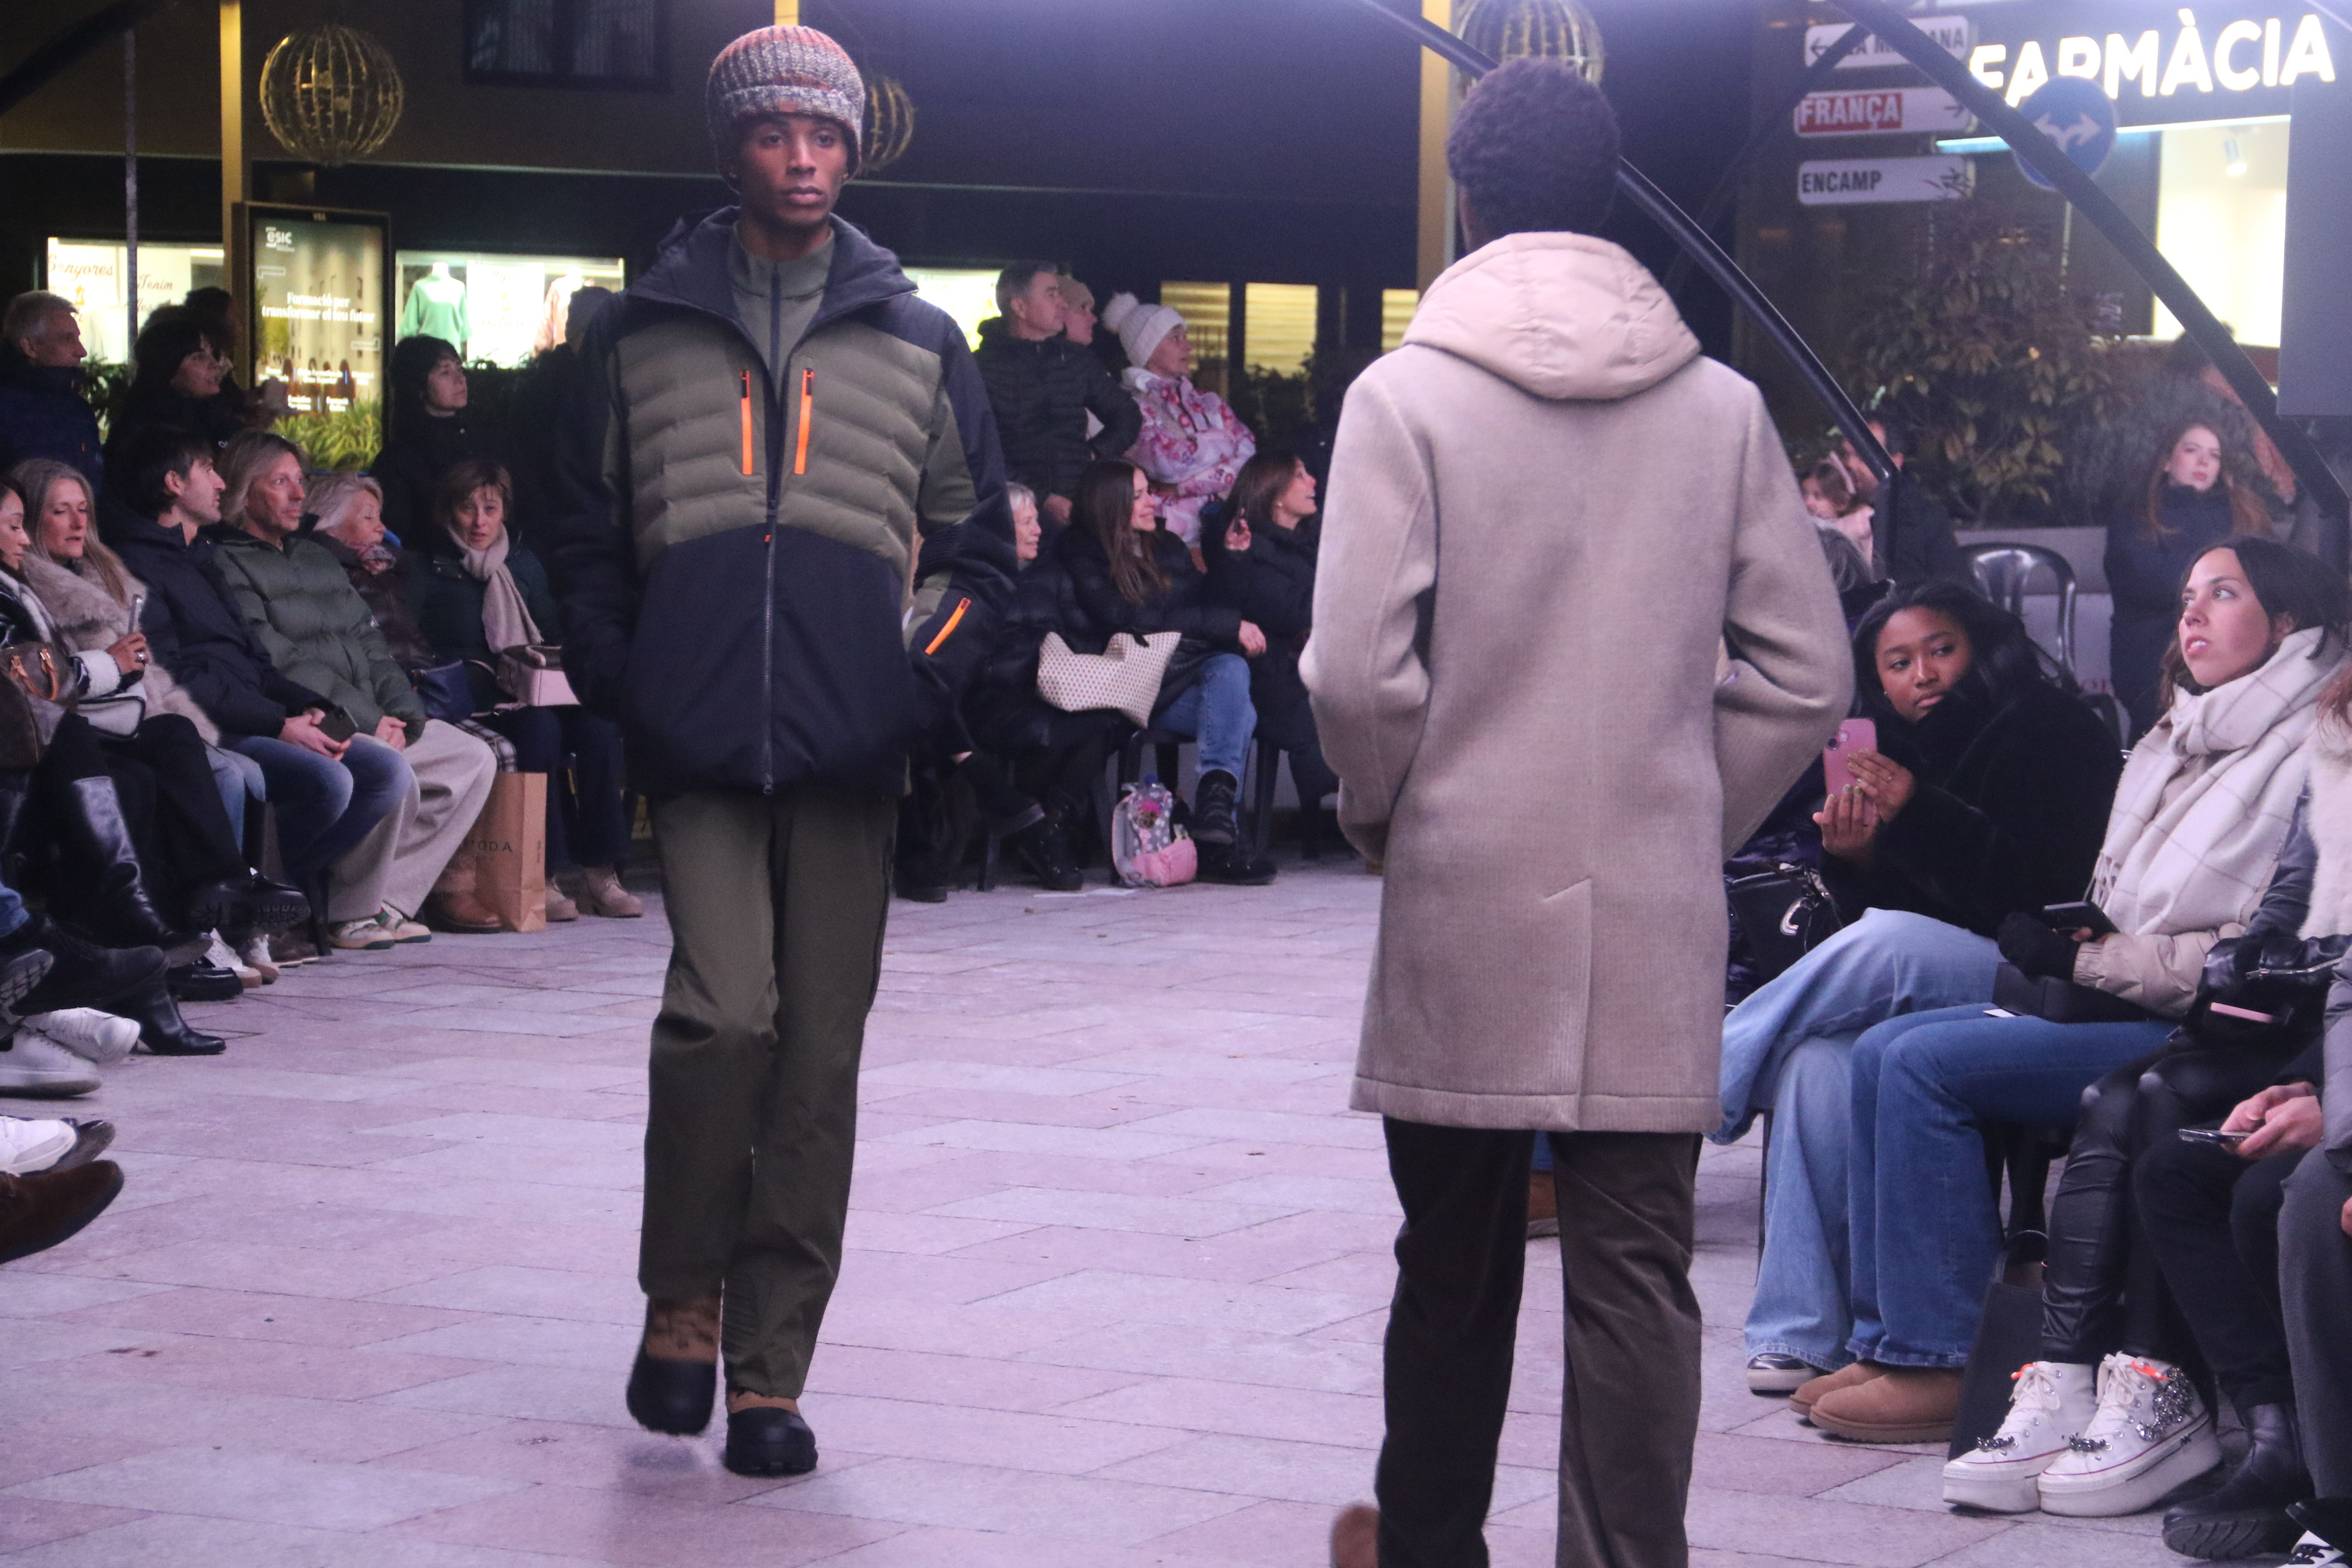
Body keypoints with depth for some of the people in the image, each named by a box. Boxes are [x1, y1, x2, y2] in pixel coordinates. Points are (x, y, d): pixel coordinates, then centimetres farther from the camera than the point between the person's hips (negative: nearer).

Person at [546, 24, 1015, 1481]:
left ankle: (770, 1370, 9)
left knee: (817, 1060, 2)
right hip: (700, 748, -1)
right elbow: (588, 539, 13)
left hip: (850, 753, 1)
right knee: (722, 1011, -17)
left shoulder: (919, 344, 11)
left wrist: (921, 690, 1)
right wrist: (622, 694, 1)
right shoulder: (647, 334, 9)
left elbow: (979, 544, 15)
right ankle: (682, 1300, 5)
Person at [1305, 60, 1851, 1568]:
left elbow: (1359, 670, -11)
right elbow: (1809, 672, 3)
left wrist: (1387, 813, 6)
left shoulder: (1406, 397, -5)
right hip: (1659, 919, 1)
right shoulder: (1723, 407, 3)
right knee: (1637, 1268, 2)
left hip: (1467, 900, -1)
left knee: (1456, 1255, 14)